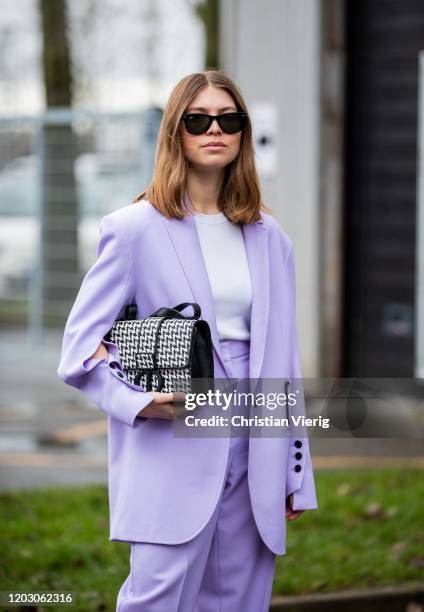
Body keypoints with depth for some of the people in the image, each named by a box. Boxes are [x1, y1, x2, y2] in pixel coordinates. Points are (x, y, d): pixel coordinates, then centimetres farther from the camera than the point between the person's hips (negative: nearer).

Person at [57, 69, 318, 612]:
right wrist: (135, 401, -18)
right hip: (172, 460, -5)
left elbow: (282, 358, 16)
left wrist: (295, 474, 13)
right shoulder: (135, 229, -1)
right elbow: (80, 346, -1)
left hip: (254, 462, 5)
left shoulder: (269, 237, 14)